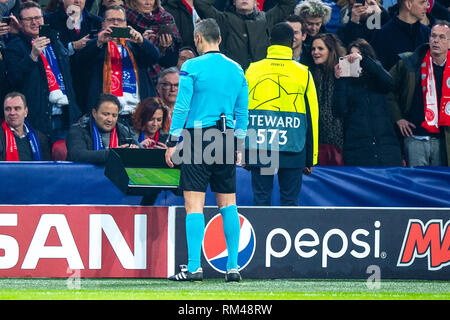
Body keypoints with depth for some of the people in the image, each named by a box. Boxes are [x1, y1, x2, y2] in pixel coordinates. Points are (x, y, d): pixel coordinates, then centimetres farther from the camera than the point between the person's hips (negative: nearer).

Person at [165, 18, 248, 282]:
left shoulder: (192, 67, -5)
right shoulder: (237, 70, 10)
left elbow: (181, 107, -8)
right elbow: (242, 112, 13)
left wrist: (173, 143, -3)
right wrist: (238, 145, 19)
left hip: (198, 138, -5)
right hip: (227, 139, 5)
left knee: (194, 204, -5)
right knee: (228, 204, 9)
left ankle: (194, 267, -11)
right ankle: (233, 267, 7)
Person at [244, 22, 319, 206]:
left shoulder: (252, 70, 5)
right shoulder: (303, 74, 2)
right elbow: (312, 117, 4)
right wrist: (310, 159, 10)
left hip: (258, 148, 1)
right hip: (293, 149, -1)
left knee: (260, 199, 4)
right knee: (290, 200, 3)